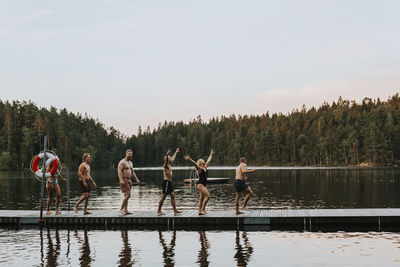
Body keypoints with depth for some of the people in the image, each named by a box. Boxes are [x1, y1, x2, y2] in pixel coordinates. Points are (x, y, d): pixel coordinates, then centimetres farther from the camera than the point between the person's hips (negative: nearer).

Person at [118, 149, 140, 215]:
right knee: (128, 195, -16)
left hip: (129, 180, 9)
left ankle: (125, 210, 10)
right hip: (124, 180, -9)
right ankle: (121, 209, -10)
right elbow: (119, 171, -18)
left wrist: (137, 179, 13)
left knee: (126, 196, 8)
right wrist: (121, 180, -29)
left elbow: (132, 172, 24)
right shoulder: (122, 162, -9)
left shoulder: (130, 163, 18)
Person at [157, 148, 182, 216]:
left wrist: (176, 152, 43)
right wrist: (167, 155, -50)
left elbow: (172, 158, 32)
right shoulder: (165, 166, -11)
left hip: (169, 182, 9)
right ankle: (159, 211, 1)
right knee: (164, 197, -5)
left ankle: (175, 210, 11)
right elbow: (166, 161, -35)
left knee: (172, 196, 8)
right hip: (166, 182, -9)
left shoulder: (169, 165, 15)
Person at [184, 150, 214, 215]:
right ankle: (203, 209, -6)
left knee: (202, 198, 8)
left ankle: (200, 211, 11)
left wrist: (211, 154, 39)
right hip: (200, 184, -8)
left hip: (204, 185, 8)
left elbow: (209, 160, 27)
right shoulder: (199, 168, -8)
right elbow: (194, 163, -25)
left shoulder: (205, 167, 13)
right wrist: (190, 159, -42)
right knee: (208, 196, -15)